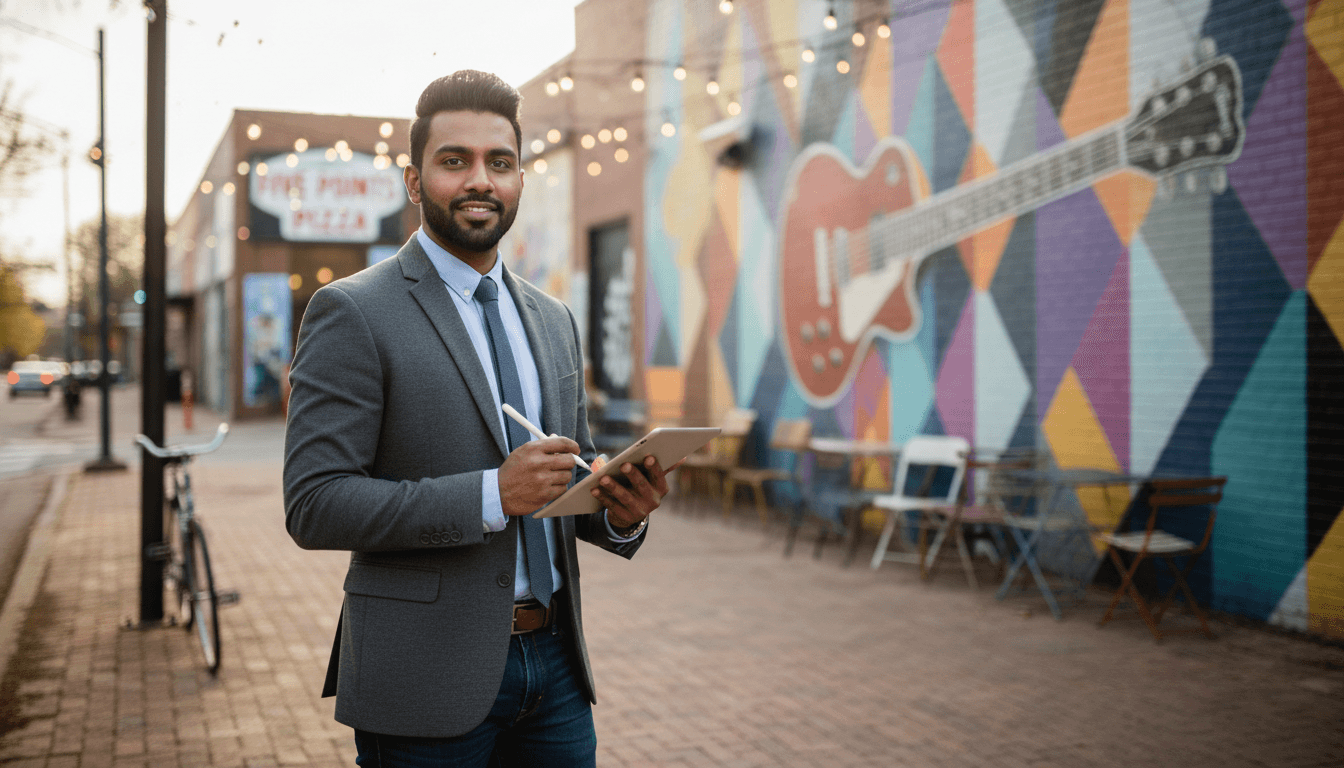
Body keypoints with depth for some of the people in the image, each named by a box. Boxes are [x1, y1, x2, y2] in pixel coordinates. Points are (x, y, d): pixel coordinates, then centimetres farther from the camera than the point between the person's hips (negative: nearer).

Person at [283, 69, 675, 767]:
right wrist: (491, 493, -23)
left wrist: (619, 513, -4)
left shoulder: (553, 320, 12)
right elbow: (314, 505, -15)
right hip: (429, 677, -5)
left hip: (554, 661, 6)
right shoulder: (352, 313, -8)